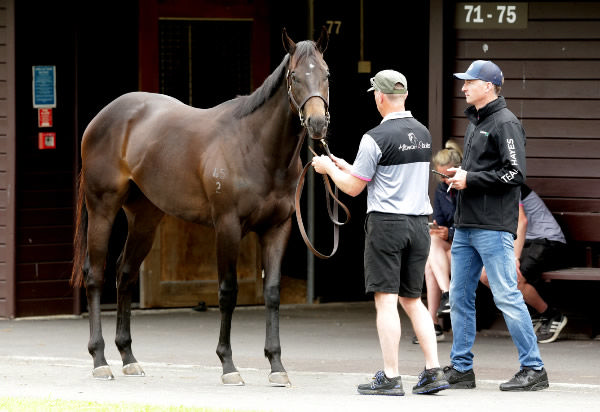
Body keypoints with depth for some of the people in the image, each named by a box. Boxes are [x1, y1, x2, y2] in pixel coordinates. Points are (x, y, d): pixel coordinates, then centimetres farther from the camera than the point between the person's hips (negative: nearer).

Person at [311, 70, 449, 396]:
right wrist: (345, 166, 31)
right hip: (419, 222, 7)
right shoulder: (423, 134, 11)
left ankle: (390, 378, -5)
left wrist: (328, 168, 14)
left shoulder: (376, 138, -12)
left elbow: (353, 188, -6)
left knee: (386, 301, -4)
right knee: (412, 300, 14)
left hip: (386, 222, -7)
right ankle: (433, 371, 6)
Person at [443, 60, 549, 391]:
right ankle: (460, 369, 16)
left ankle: (533, 369, -4)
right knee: (459, 297, 10)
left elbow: (515, 174, -17)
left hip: (493, 227, -9)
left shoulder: (505, 123, -9)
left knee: (506, 296, -9)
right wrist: (459, 175, 8)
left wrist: (470, 179, -14)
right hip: (465, 226, 9)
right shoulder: (475, 122, 18)